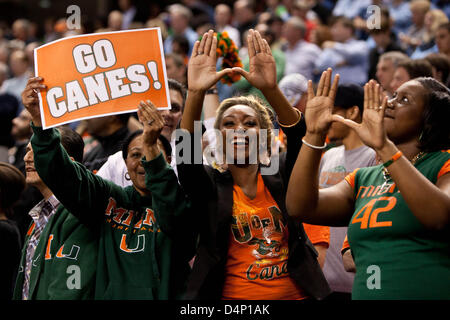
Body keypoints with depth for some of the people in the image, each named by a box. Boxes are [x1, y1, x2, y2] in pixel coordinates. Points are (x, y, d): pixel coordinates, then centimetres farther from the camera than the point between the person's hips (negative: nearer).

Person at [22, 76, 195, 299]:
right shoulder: (110, 200, 15)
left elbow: (174, 214, -17)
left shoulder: (179, 199, 5)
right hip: (109, 295, 3)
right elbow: (62, 174, 9)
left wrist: (152, 147, -24)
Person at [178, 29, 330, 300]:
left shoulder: (281, 180, 7)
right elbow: (187, 152, -12)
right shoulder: (209, 186, 6)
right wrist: (196, 93, -26)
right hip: (233, 296, -1)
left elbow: (298, 135, -9)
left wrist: (271, 89, -25)